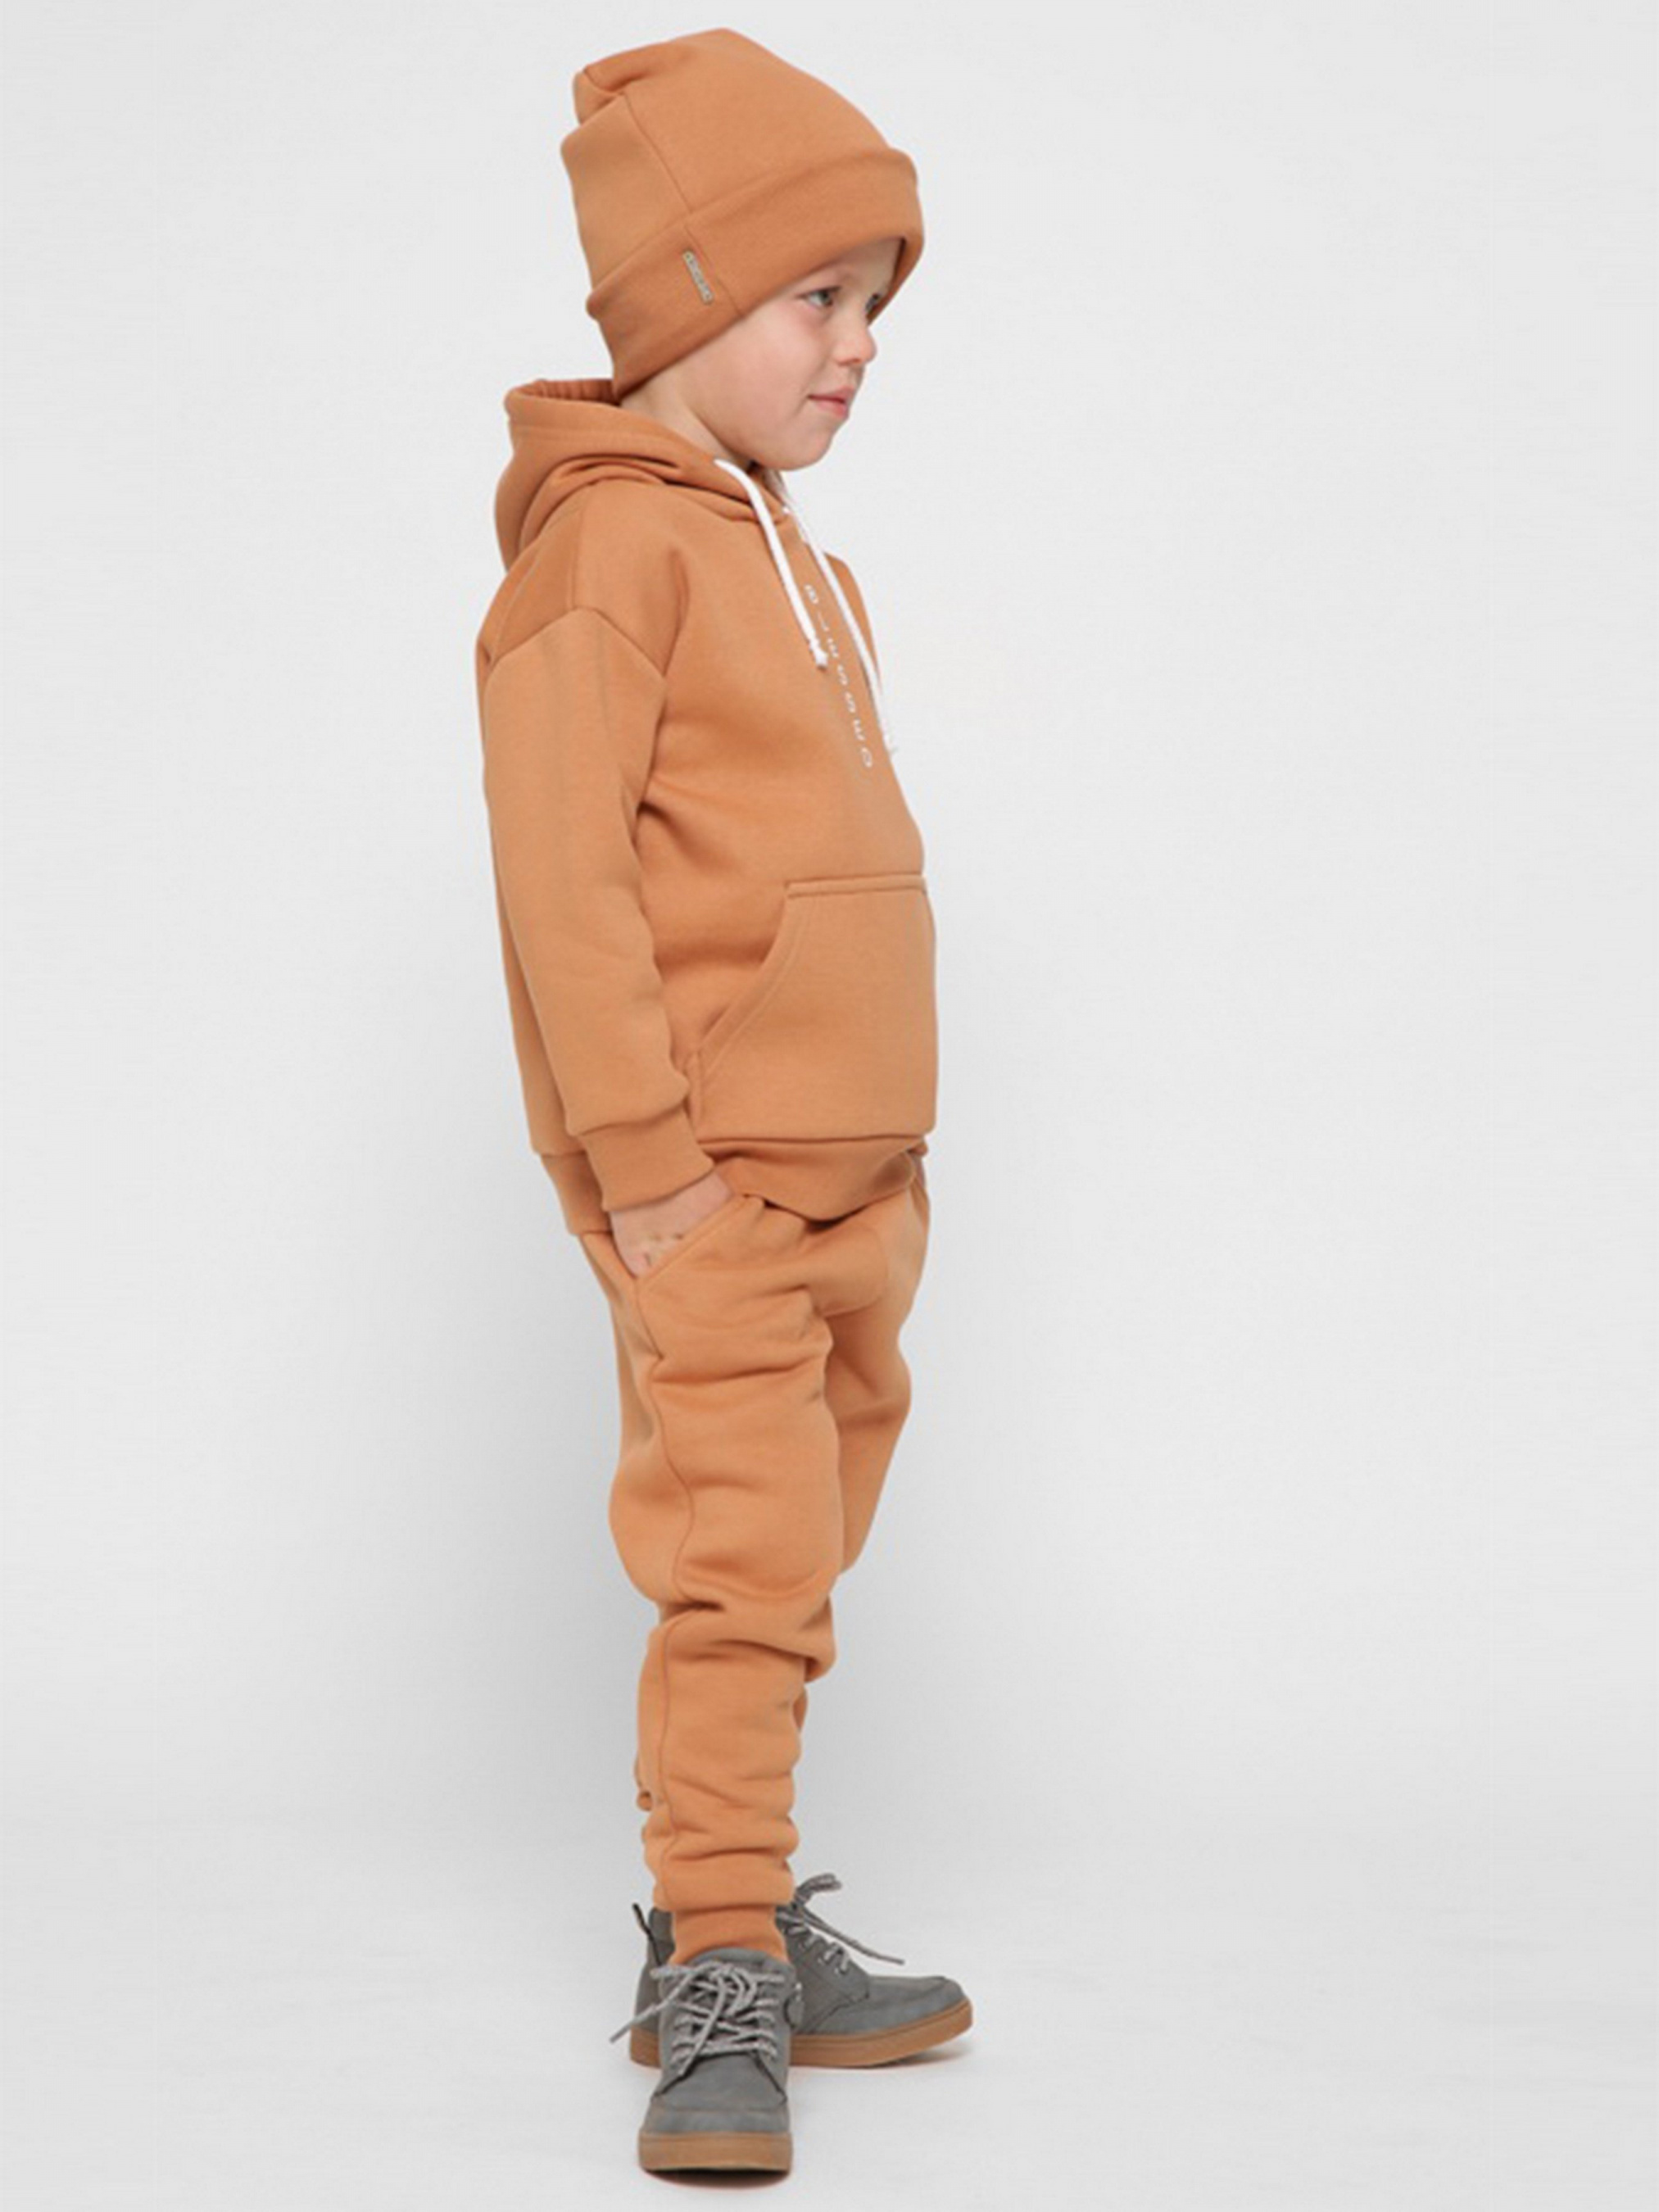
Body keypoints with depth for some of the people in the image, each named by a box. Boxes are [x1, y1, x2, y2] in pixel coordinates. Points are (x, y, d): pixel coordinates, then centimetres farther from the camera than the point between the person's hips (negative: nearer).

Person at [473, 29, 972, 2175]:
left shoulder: (796, 562, 17)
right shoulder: (608, 546, -11)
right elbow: (561, 869, -17)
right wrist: (642, 1149, -20)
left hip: (840, 1165, 9)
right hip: (702, 1173, -9)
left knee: (786, 1558, 13)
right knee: (743, 1551, -9)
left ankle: (730, 1933, 24)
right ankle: (722, 1974, -1)